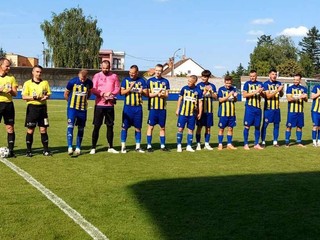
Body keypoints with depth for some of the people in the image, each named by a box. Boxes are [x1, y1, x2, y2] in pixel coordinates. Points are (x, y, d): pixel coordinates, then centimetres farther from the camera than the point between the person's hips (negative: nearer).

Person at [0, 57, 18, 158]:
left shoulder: (11, 78, 10)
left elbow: (15, 93, 8)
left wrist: (11, 91, -15)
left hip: (8, 104, 2)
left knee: (10, 128, 2)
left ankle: (10, 150, 7)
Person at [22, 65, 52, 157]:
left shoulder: (45, 83, 11)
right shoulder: (27, 83, 1)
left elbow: (48, 94, 14)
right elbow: (24, 96, -3)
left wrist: (46, 97, -8)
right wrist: (34, 97, -17)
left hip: (42, 107, 2)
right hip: (32, 107, -2)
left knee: (43, 130, 3)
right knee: (30, 130, 0)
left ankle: (46, 150, 9)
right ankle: (29, 151, 8)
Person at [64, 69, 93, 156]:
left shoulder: (89, 83, -2)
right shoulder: (72, 82, -10)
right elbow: (66, 94, 3)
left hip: (83, 109, 3)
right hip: (72, 108, -3)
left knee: (81, 128, 7)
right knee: (70, 126, -15)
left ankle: (78, 148, 18)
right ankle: (70, 147, -16)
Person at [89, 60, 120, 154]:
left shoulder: (114, 76, 8)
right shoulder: (97, 76, 3)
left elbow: (117, 89, 5)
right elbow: (93, 90, -4)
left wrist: (111, 93, -14)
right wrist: (102, 94, -17)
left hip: (110, 105, 2)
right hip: (99, 104, -2)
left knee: (110, 126, 8)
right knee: (96, 126, -1)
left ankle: (110, 147, 17)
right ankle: (93, 147, 6)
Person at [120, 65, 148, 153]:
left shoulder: (141, 81, 6)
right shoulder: (125, 80, 3)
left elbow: (146, 93, 5)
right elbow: (122, 92, -4)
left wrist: (142, 92, -17)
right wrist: (130, 88, -19)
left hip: (138, 107, 1)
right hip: (128, 107, -1)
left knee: (138, 127, 7)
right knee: (125, 127, -1)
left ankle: (138, 146, 15)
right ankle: (123, 146, 8)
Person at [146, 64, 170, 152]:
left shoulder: (165, 81, 8)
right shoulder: (150, 81, 4)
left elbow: (167, 95, 4)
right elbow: (148, 94, -1)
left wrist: (162, 95, -18)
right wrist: (157, 93, -15)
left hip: (162, 108, 2)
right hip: (152, 107, -2)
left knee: (162, 127, 8)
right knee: (151, 126, 0)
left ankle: (162, 145, 17)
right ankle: (149, 145, 6)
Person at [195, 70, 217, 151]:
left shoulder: (212, 86, 8)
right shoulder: (199, 85, 0)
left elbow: (215, 97, 5)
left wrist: (211, 91, -11)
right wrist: (204, 92, -18)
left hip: (209, 110, 3)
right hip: (201, 109, -3)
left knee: (208, 127, 7)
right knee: (199, 127, 1)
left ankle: (207, 144, 16)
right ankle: (198, 144, 8)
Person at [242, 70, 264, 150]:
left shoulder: (260, 84, 10)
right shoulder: (247, 83, 2)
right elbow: (244, 95, -8)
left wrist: (261, 92, -14)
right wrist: (255, 92, -17)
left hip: (258, 107, 3)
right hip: (249, 107, -3)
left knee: (257, 126, 6)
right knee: (247, 126, -2)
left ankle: (256, 144, 14)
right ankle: (246, 144, 5)